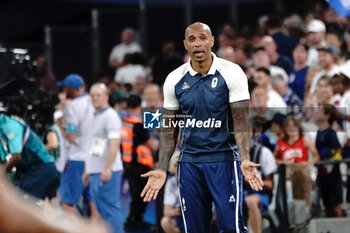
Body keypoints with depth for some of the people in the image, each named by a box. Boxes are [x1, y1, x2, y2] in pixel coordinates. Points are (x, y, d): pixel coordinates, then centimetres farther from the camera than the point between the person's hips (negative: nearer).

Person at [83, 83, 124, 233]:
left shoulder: (110, 116, -9)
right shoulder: (94, 117, 20)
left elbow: (114, 143, -18)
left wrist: (107, 168, -25)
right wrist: (87, 170, 23)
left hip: (107, 172, -9)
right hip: (94, 172, 9)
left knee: (110, 208, -10)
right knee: (99, 210, 10)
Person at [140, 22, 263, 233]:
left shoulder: (231, 73, -5)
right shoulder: (175, 80, 4)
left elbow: (241, 122, -8)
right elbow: (169, 129, 10)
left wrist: (245, 160, -22)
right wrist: (162, 170, 2)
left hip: (224, 160, -3)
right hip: (189, 162, 3)